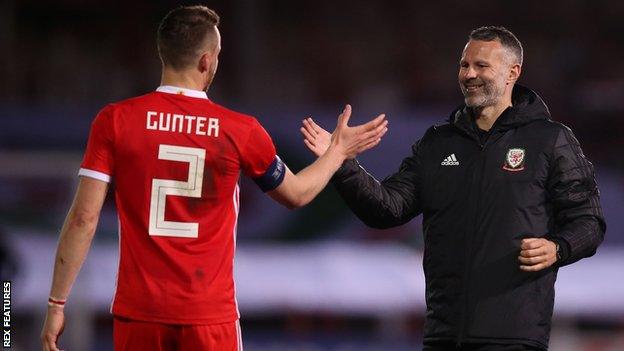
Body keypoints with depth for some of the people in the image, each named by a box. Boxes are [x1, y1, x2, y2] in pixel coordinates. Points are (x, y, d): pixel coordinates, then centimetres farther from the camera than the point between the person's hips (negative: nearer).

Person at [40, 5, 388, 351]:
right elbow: (297, 194, 16)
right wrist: (339, 151, 33)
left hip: (138, 312, 1)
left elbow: (84, 219, -5)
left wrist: (56, 304, 1)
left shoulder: (115, 121, -4)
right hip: (211, 316, -1)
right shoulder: (240, 131, -2)